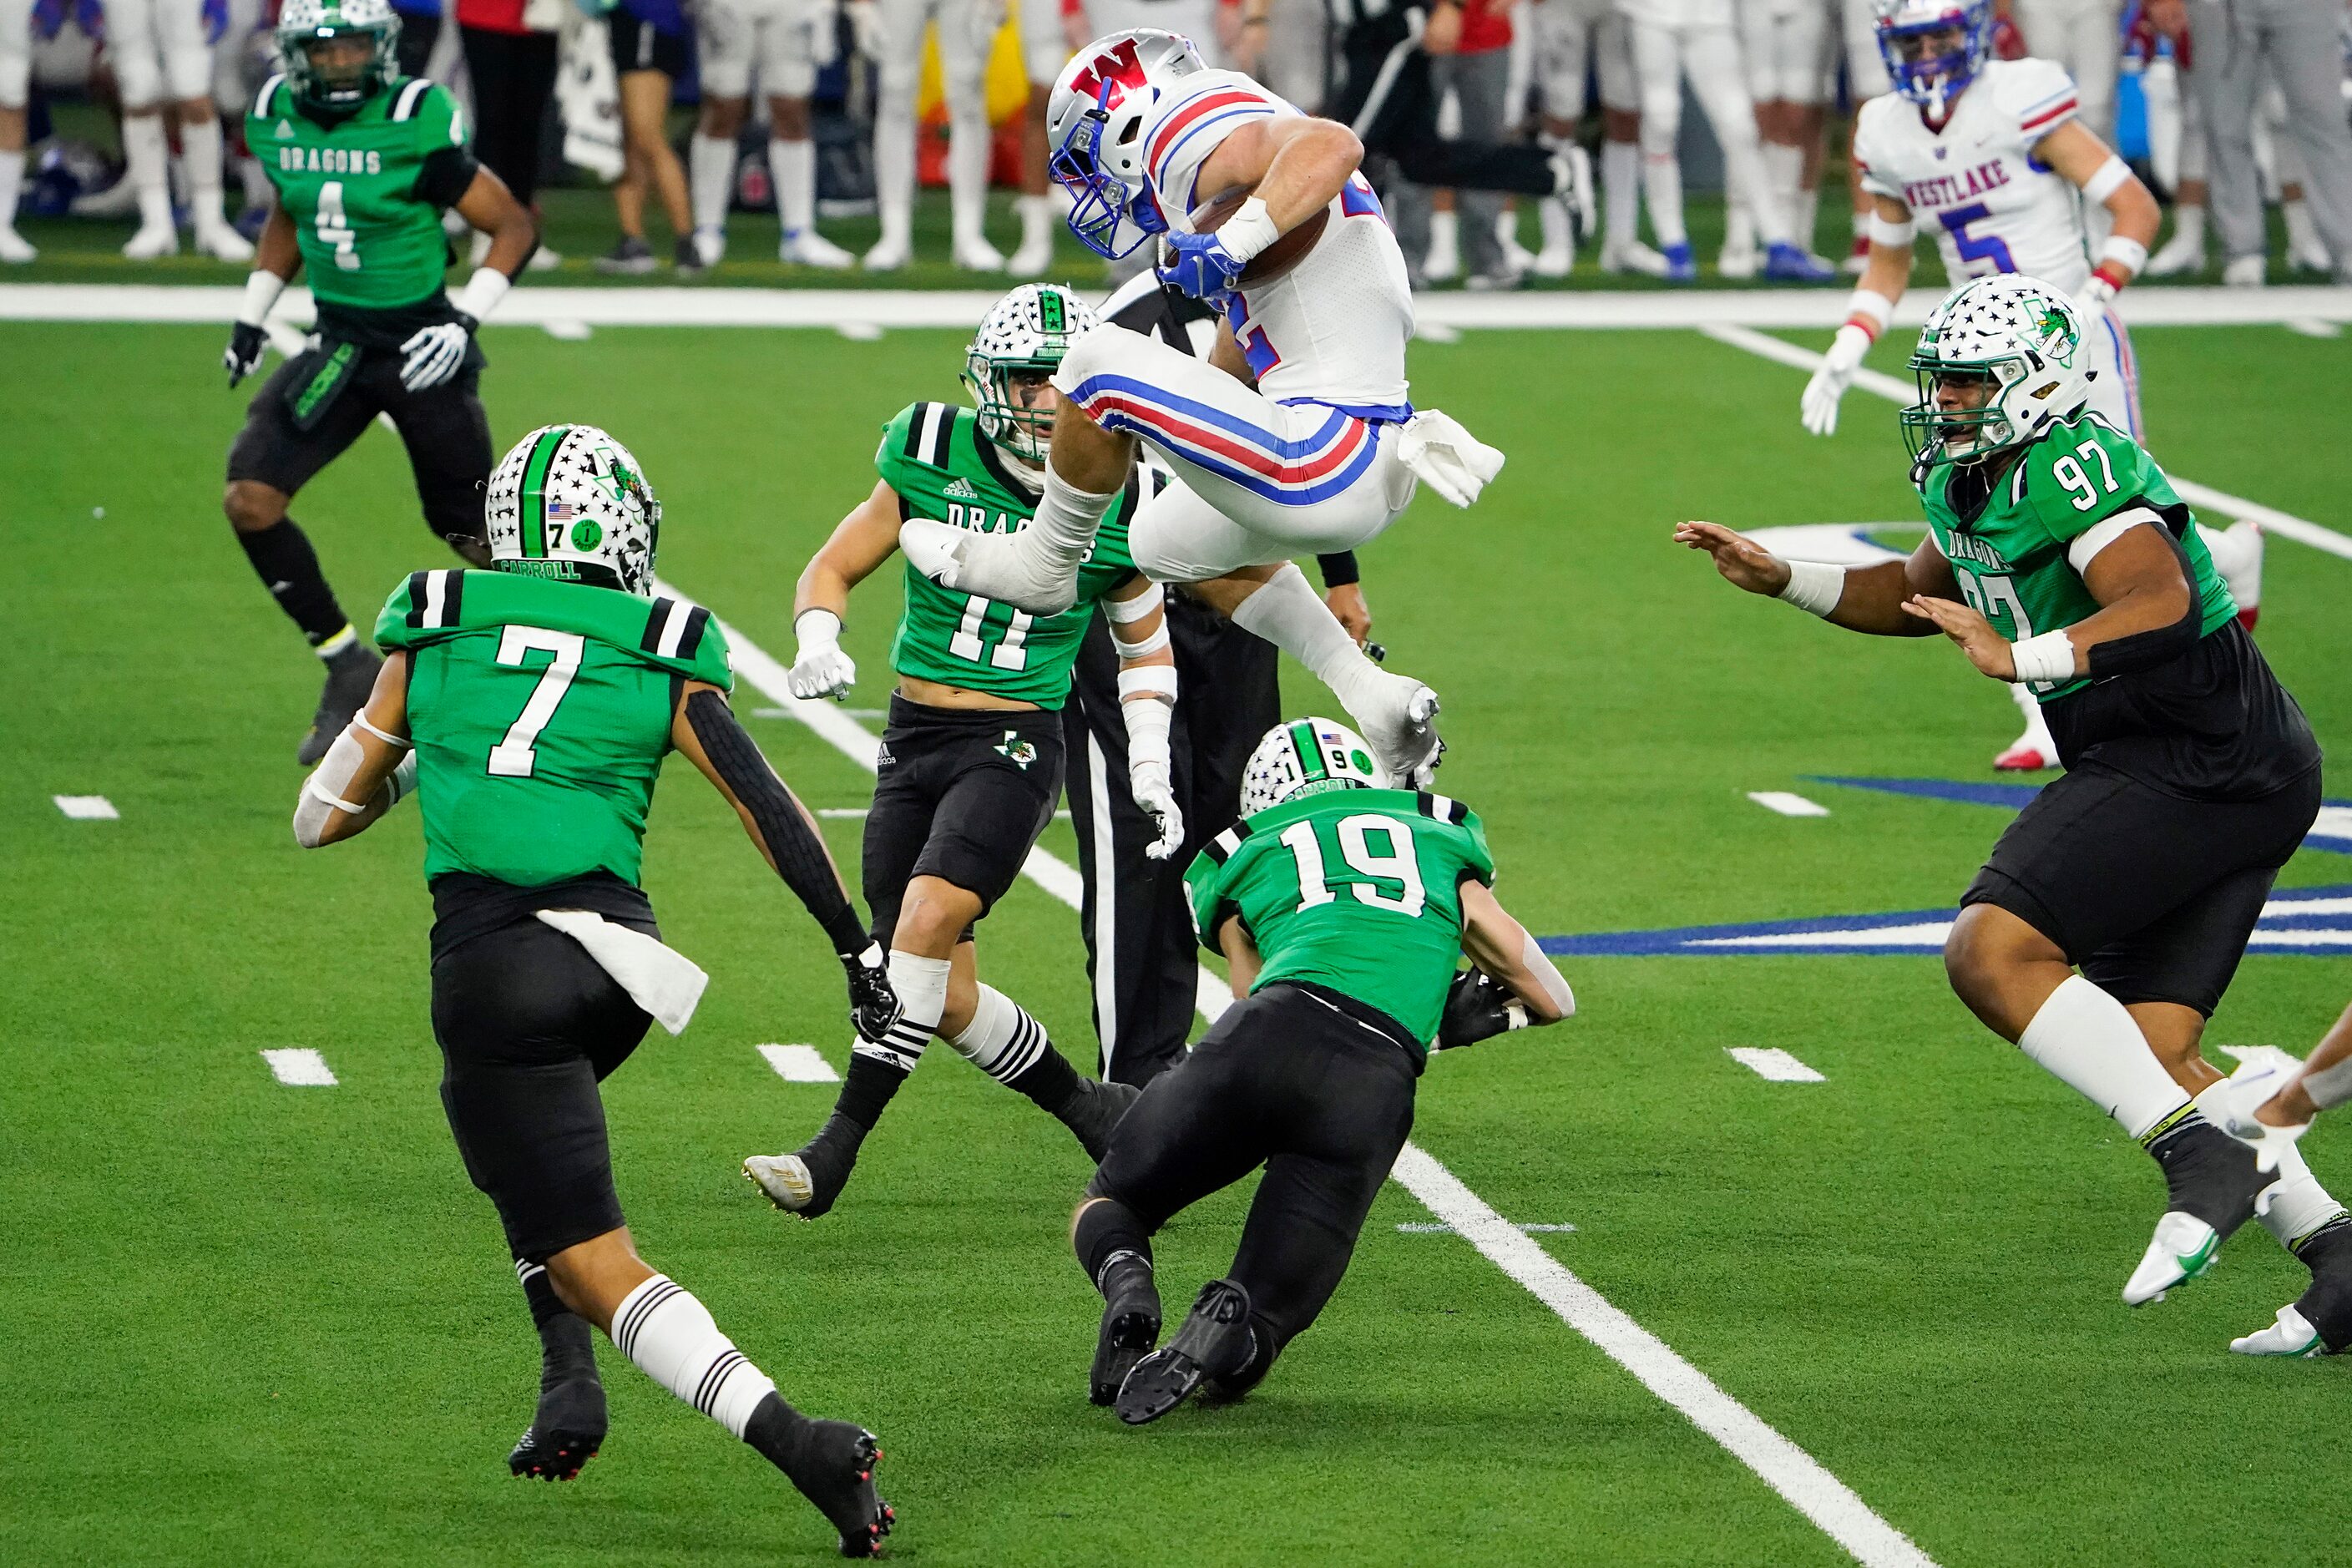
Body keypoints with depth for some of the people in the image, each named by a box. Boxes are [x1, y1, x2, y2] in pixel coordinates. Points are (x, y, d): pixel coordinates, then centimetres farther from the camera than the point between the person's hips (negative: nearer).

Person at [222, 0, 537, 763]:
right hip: (338, 347, 5)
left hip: (421, 348, -5)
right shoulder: (276, 118, -2)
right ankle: (348, 669, 3)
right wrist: (253, 314, 12)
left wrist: (465, 322, -19)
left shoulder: (417, 122, -18)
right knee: (250, 501, -12)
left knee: (475, 536, 5)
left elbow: (514, 226, -10)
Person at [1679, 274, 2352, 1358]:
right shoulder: (1970, 484, 15)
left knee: (1994, 951, -18)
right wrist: (1780, 579, 26)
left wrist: (2022, 658, -35)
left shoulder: (2077, 470, -16)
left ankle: (2203, 1160, -21)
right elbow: (1923, 596, 34)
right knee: (2147, 1054, 7)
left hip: (2195, 765, -10)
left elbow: (2161, 601, -31)